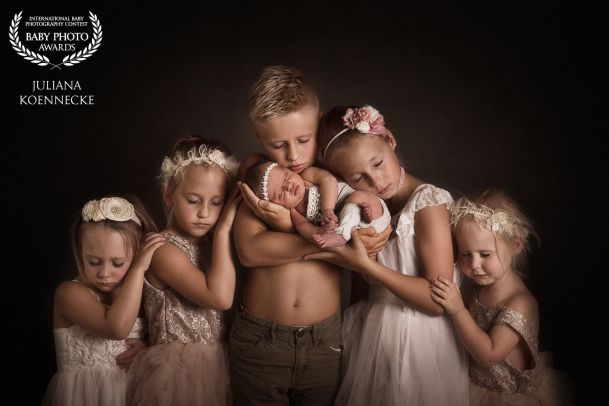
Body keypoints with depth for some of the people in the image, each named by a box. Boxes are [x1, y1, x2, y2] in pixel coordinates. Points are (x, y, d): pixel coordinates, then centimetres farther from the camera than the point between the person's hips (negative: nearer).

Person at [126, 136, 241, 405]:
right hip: (176, 368, -7)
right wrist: (223, 231, -22)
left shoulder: (210, 242, 7)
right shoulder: (164, 250, -17)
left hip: (214, 362, 7)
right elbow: (220, 297, -26)